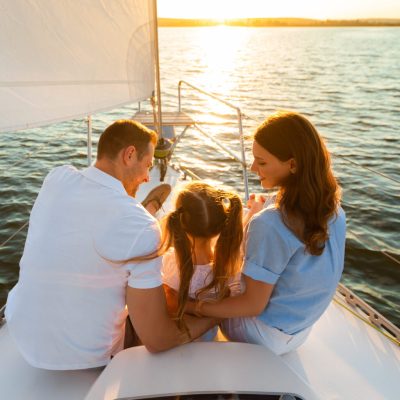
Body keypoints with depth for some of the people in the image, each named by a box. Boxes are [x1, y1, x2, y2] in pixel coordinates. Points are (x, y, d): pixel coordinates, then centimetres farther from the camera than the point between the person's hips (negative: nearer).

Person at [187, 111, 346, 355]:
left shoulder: (268, 225, -34)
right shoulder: (333, 209, -11)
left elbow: (254, 305, -25)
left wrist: (195, 307, -17)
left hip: (270, 336, -7)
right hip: (303, 328, 7)